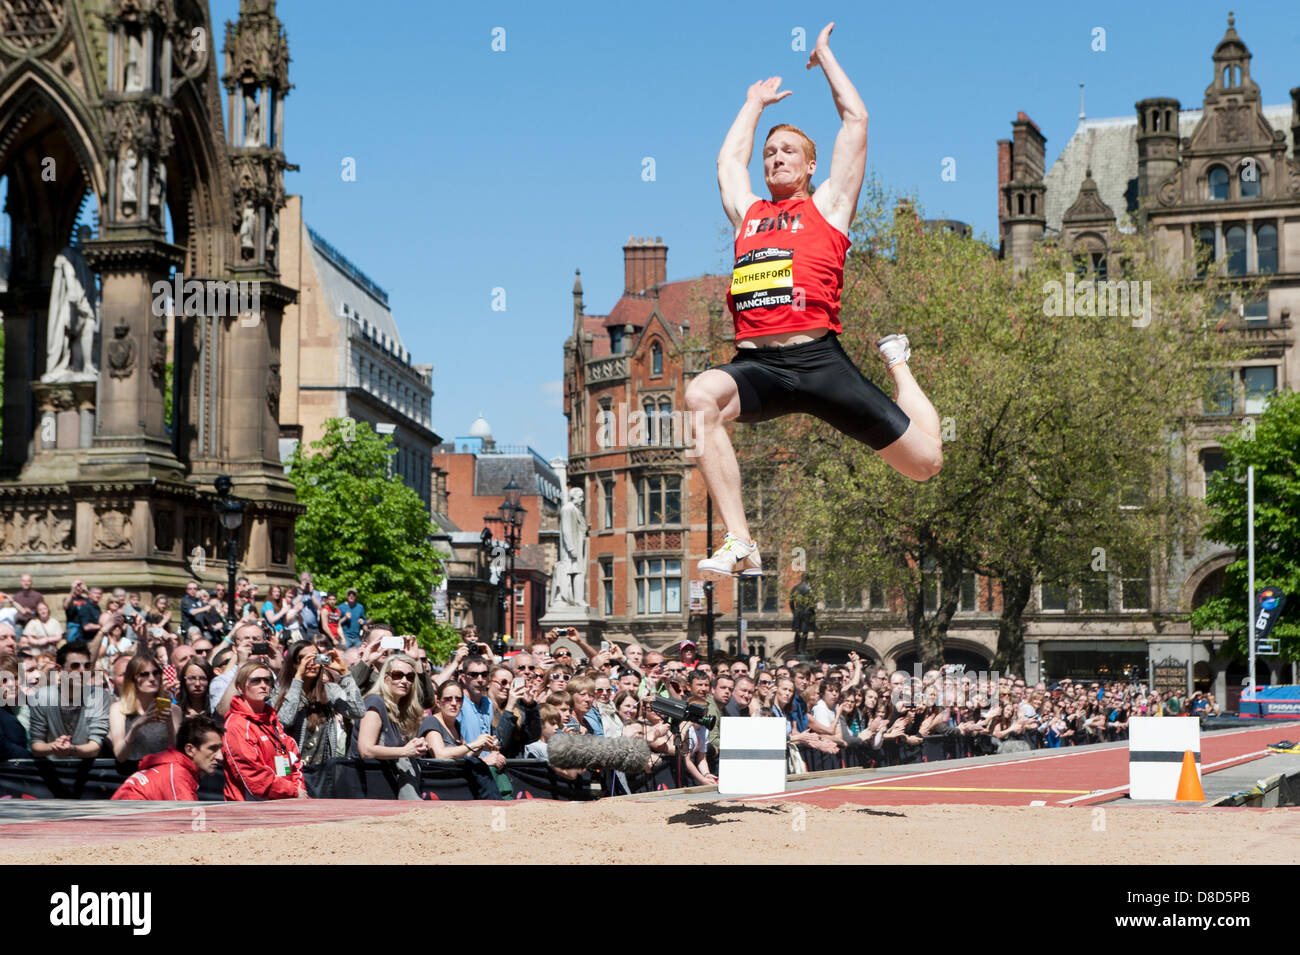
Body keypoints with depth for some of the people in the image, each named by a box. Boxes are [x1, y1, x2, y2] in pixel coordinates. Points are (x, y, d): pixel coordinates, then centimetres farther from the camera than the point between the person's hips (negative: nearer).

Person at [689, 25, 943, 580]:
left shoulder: (827, 206, 16)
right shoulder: (747, 213, 25)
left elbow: (856, 120, 18)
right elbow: (728, 159, 43)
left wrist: (824, 55, 30)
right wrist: (755, 103, 52)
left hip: (817, 360, -2)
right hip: (755, 364, 2)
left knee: (925, 461, -2)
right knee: (701, 397, -34)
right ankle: (739, 545, -35)